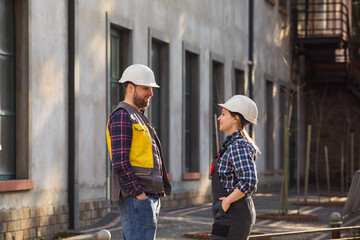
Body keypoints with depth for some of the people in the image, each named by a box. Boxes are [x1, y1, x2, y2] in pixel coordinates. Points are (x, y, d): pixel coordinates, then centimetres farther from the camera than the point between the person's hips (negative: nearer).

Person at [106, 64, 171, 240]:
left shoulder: (139, 117, 22)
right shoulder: (122, 116, -10)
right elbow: (120, 162, -18)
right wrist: (139, 194, -21)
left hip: (148, 196, 10)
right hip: (136, 198, -10)